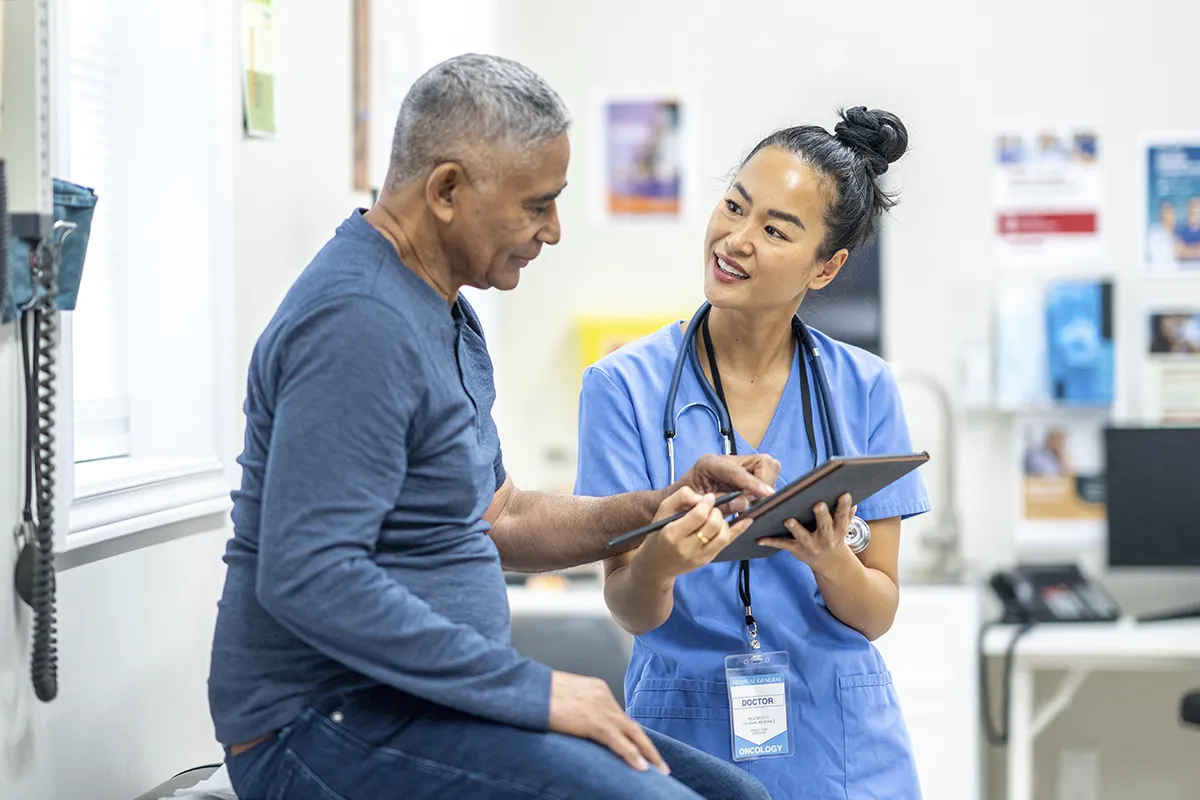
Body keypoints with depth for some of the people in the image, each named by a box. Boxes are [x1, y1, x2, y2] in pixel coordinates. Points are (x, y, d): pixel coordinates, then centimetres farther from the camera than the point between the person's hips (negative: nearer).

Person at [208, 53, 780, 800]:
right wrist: (533, 689, -22)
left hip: (416, 704, 10)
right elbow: (308, 577, -26)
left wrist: (654, 512, 6)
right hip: (326, 730, -10)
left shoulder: (442, 316, 15)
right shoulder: (357, 321, -18)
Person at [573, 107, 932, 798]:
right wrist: (657, 565, -28)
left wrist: (831, 563, -22)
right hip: (688, 737, -1)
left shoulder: (864, 389, -2)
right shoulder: (626, 385, -6)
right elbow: (630, 612, -7)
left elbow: (879, 612, -1)